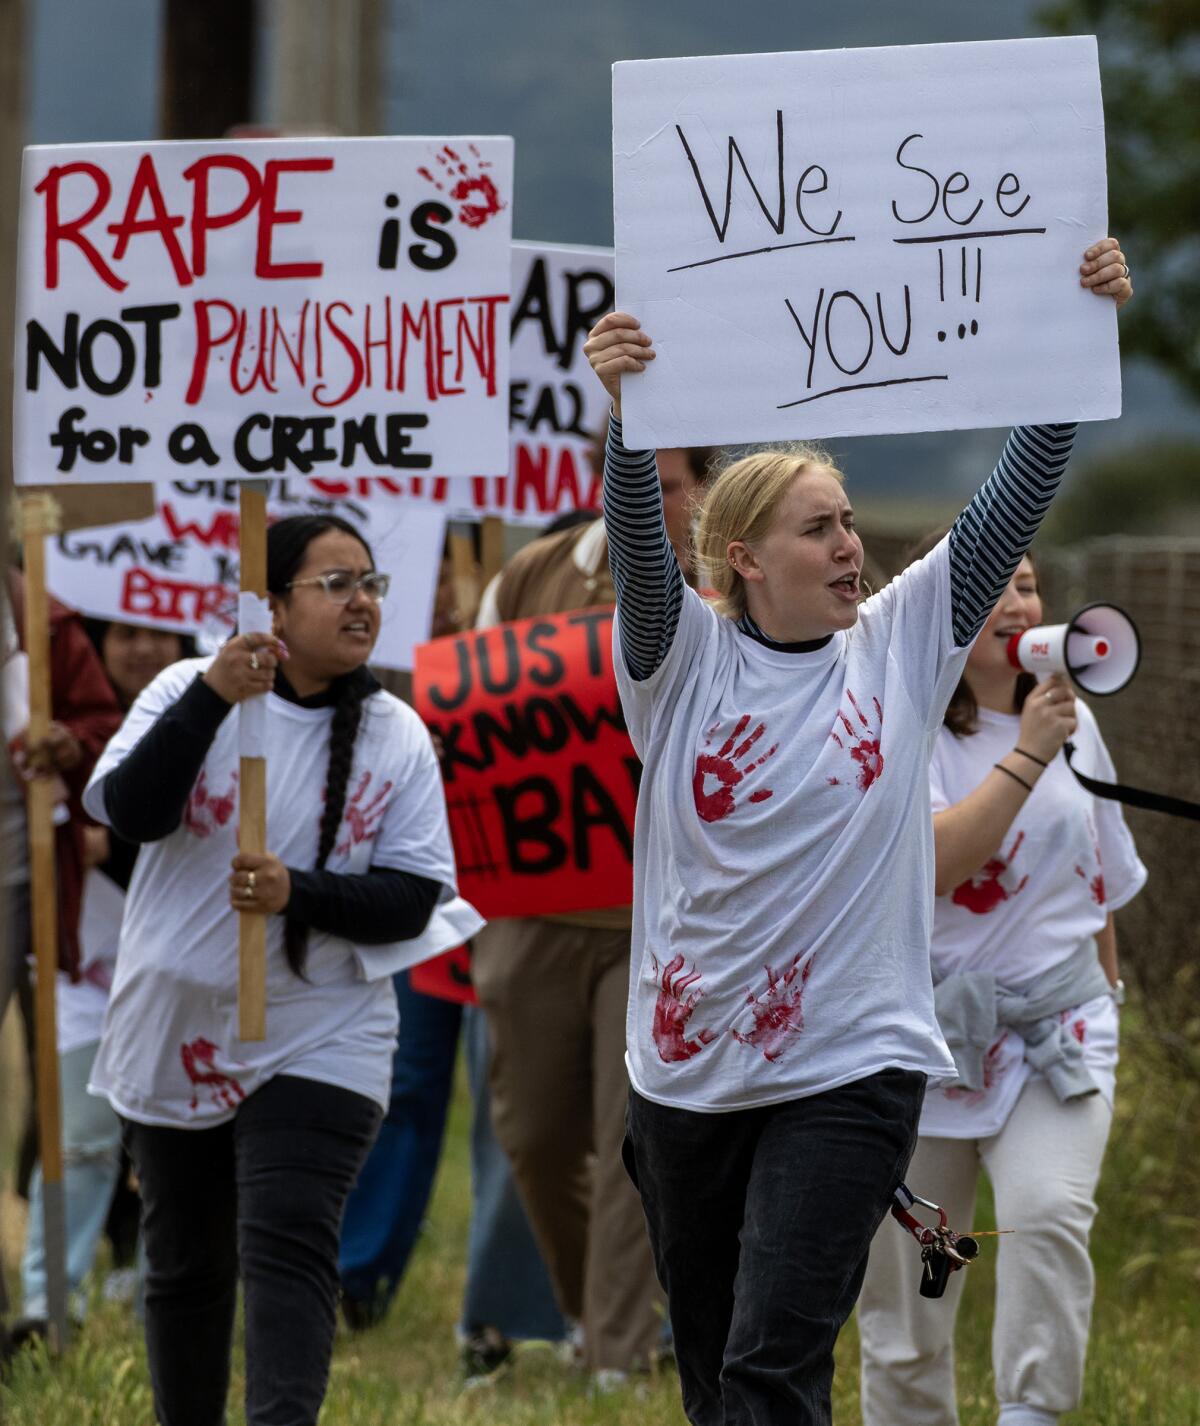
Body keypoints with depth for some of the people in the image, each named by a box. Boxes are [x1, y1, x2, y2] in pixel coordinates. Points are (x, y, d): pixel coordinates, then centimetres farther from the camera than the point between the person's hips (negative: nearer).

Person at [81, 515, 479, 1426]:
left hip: (318, 1041, -1)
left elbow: (413, 900, -5)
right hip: (177, 1035, 1)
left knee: (288, 1249, -17)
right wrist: (211, 698, -28)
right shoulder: (190, 691, -4)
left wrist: (298, 892, -22)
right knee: (184, 1265, 14)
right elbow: (130, 811, -17)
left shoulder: (397, 737, -2)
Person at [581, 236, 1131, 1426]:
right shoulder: (685, 656, -1)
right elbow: (638, 548, -20)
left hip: (849, 1071, -1)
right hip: (688, 1073, 1)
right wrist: (629, 412, -39)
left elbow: (1012, 505, -2)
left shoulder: (899, 646, 3)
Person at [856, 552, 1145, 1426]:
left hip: (1059, 1026, 3)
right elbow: (932, 864, -23)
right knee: (907, 1303, 4)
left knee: (1049, 1213, -25)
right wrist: (1028, 754, -23)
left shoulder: (1071, 722, 10)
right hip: (935, 1034, -3)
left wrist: (1107, 992, 28)